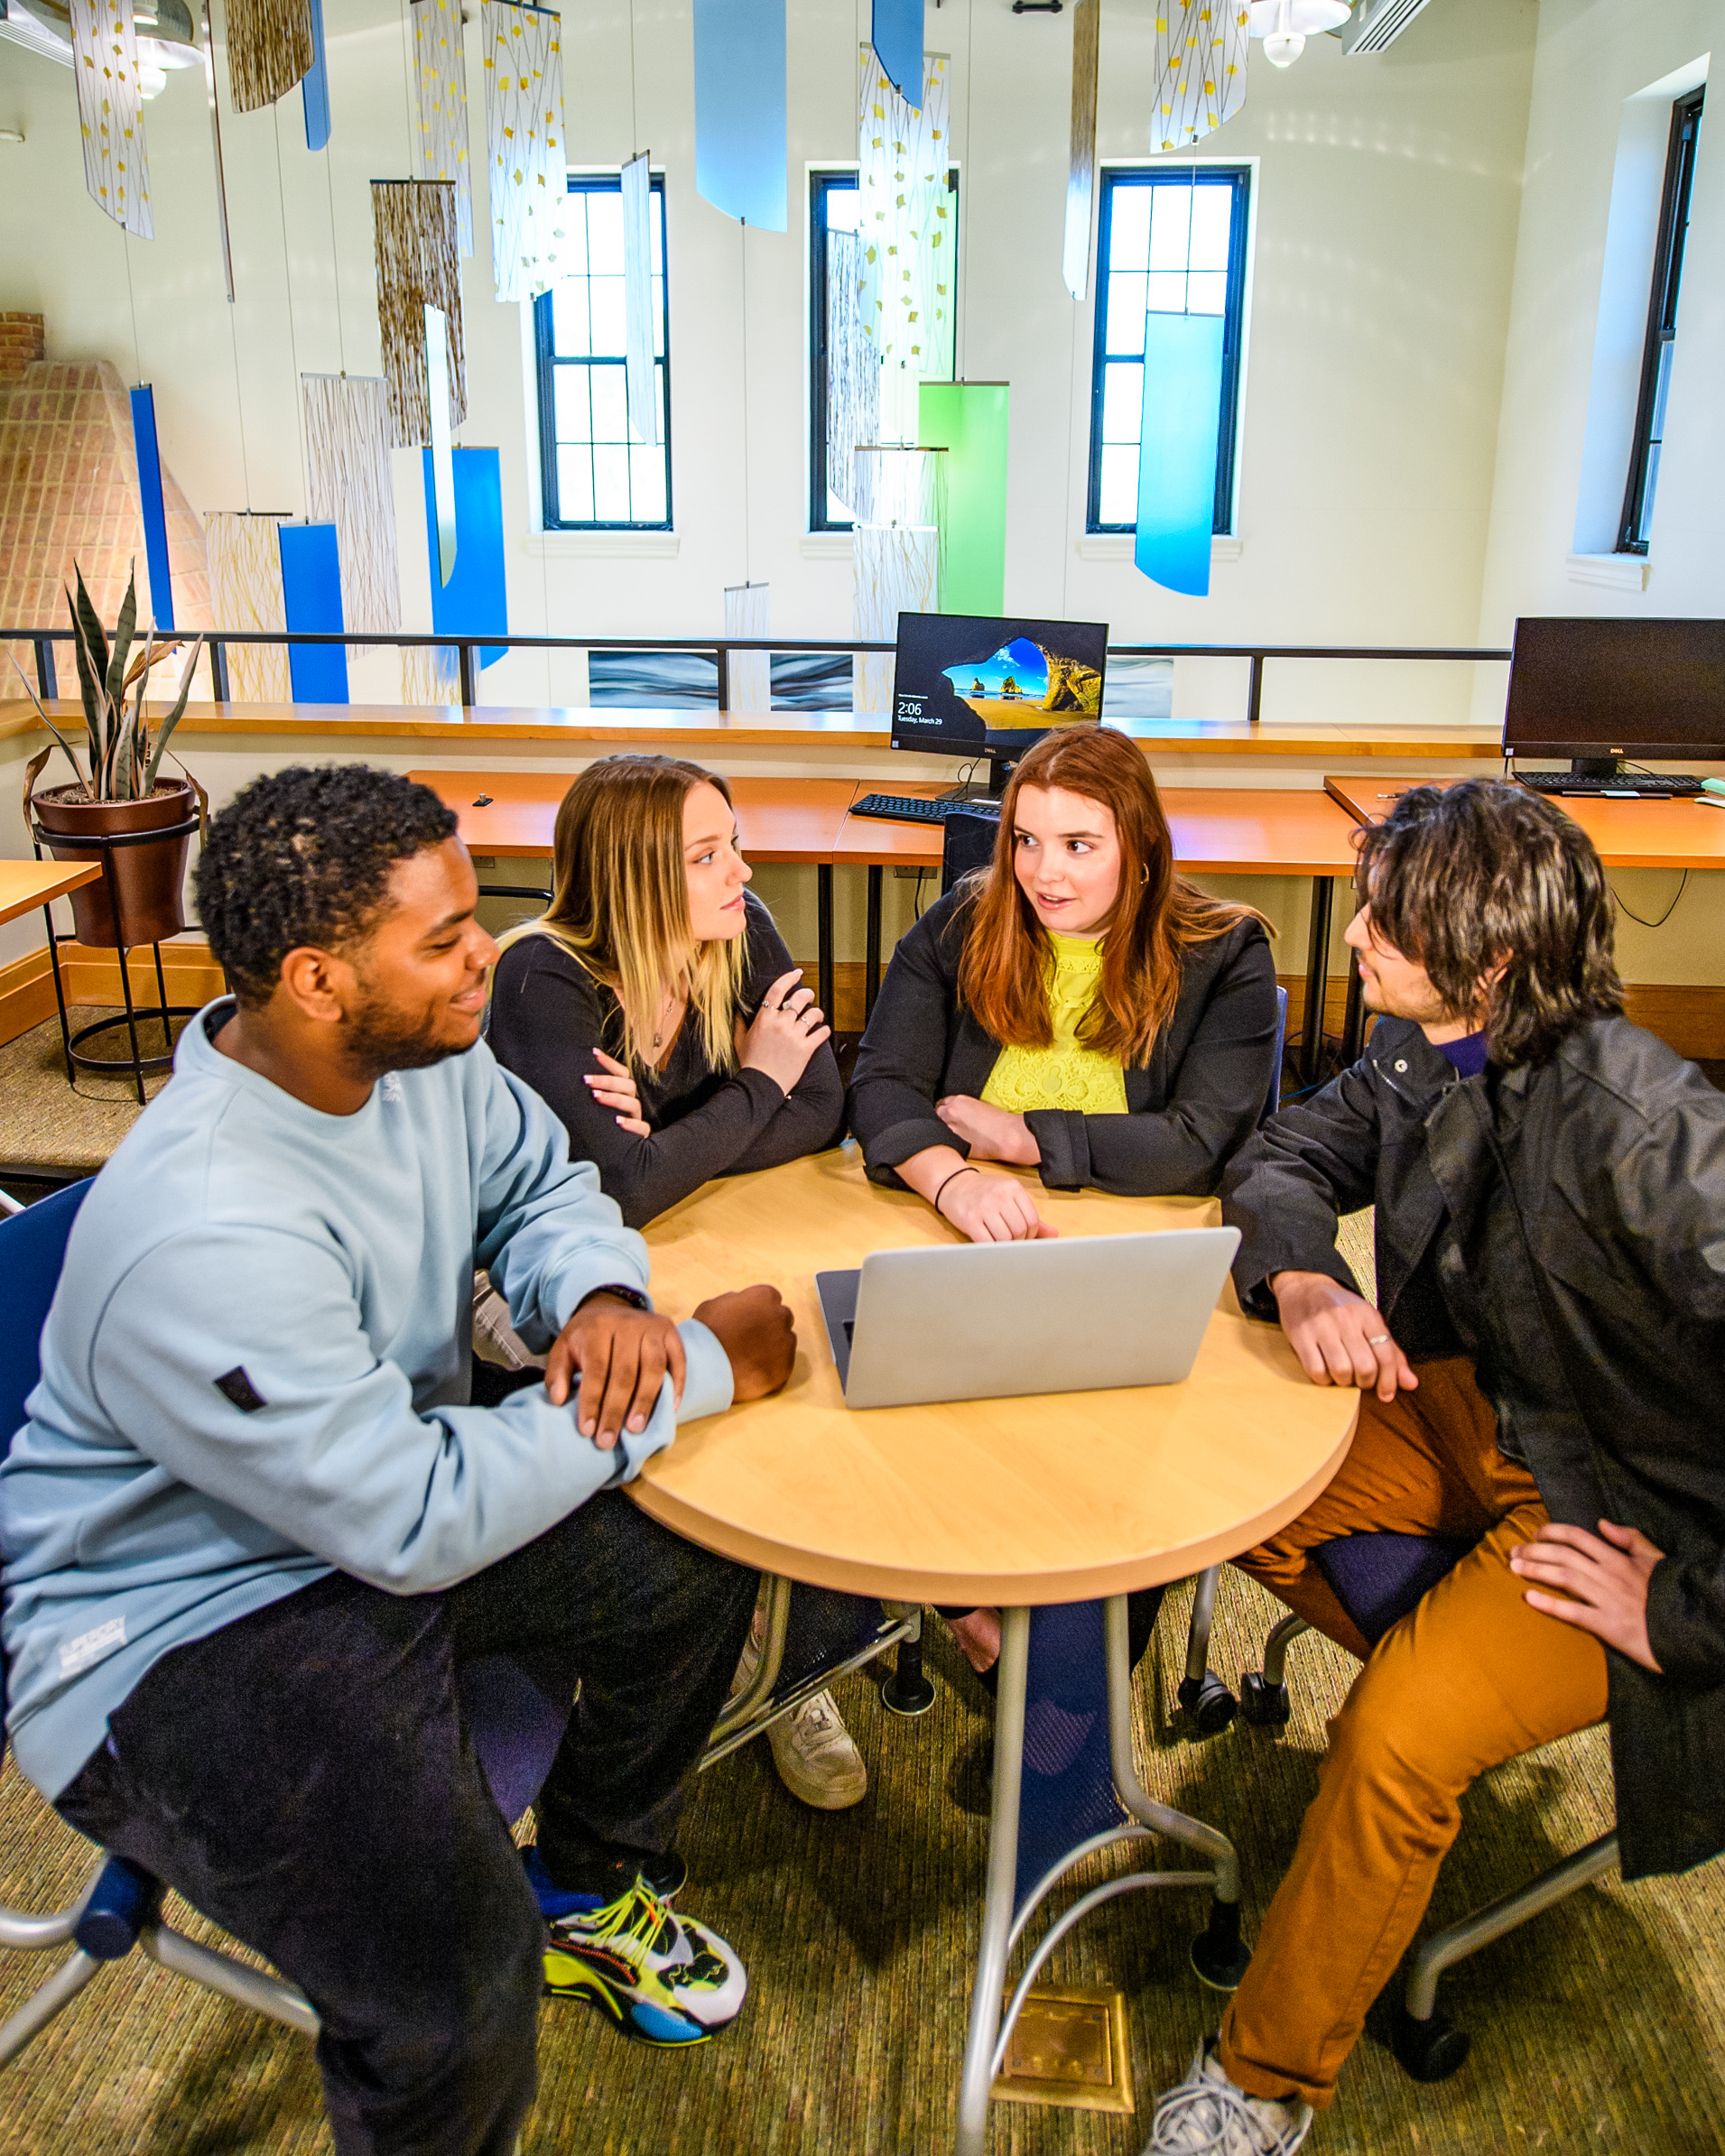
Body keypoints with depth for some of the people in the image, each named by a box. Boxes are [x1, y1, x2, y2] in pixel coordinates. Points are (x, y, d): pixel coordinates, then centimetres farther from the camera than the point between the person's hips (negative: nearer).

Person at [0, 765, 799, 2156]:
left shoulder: (426, 1057, -9)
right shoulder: (200, 1239, -33)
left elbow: (540, 1183, 8)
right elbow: (418, 1519, -30)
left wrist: (600, 1295, -17)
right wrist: (698, 1372, -23)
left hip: (384, 1505, 8)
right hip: (186, 1626, -8)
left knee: (692, 1567, -2)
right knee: (457, 2001, -24)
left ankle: (587, 1888, 25)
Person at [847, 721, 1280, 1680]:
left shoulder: (1224, 955, -2)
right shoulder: (958, 928, 5)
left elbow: (1199, 1146, -13)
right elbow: (882, 1087, -4)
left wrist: (1011, 1132, -11)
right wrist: (951, 1176, -26)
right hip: (971, 1247, 2)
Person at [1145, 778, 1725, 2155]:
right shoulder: (1425, 1052, -8)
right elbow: (1285, 1162, 5)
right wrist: (1303, 1278, -18)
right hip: (1471, 1404, 8)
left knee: (1396, 1739, -22)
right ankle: (1464, 1675, 23)